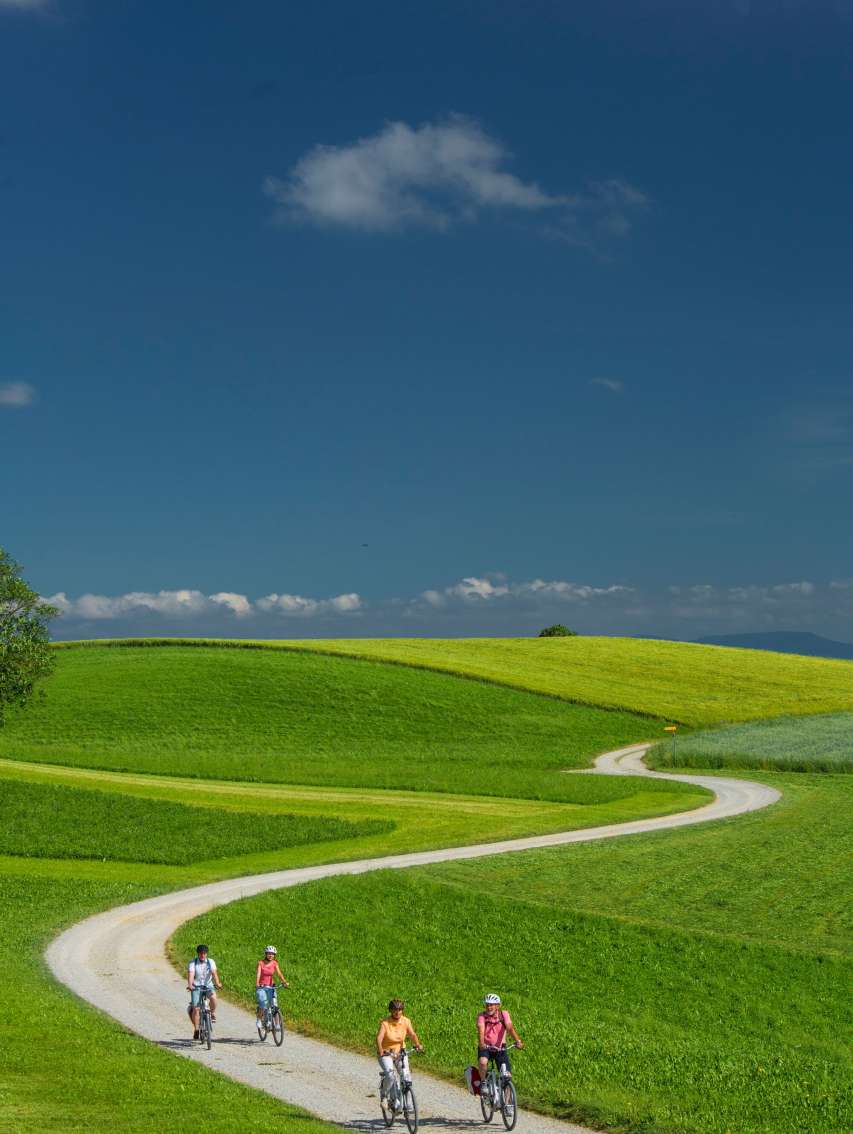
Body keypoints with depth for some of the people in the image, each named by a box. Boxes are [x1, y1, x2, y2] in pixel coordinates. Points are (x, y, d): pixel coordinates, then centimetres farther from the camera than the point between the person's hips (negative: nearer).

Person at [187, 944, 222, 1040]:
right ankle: (196, 1030, 5)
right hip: (196, 987, 0)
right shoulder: (193, 963, -8)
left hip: (208, 986, 0)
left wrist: (217, 983, -35)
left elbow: (214, 973, -19)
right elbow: (190, 974, -22)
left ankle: (213, 1013, -5)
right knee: (195, 1008, -9)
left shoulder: (211, 962, -5)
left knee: (213, 996, -31)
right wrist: (189, 985, -40)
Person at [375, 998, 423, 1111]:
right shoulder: (385, 1023, -18)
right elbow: (379, 1037, -29)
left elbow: (412, 1034, -18)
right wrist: (380, 1050, -47)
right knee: (390, 1075, -25)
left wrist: (418, 1045, -38)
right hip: (385, 1053, -3)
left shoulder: (406, 1021, -7)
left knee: (406, 1076, -13)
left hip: (400, 1051, 3)